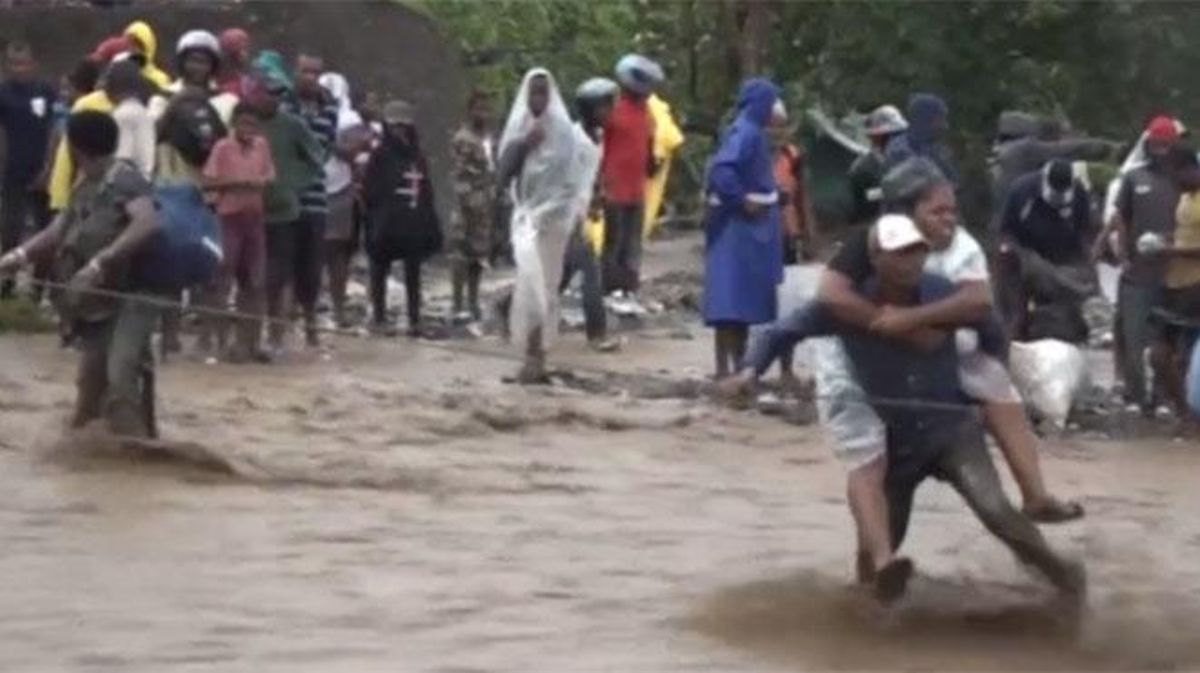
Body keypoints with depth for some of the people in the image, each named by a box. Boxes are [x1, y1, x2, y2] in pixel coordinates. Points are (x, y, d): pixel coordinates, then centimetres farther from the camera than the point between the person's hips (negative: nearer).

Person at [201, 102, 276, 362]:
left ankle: (249, 341, 14)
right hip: (229, 217, -5)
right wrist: (235, 183, -22)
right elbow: (208, 182, -11)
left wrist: (263, 182, -7)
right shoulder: (222, 148, -8)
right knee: (223, 280, -4)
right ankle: (219, 341, -1)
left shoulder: (262, 146, 7)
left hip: (254, 217, 6)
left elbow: (270, 176, 15)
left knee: (255, 282, 7)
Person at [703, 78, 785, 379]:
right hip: (739, 225, -10)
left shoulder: (753, 132, 13)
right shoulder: (745, 132, -17)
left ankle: (739, 367, 20)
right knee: (733, 298, -9)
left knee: (745, 297, 14)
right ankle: (725, 371, -9)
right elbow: (721, 169, -30)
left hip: (751, 226, 10)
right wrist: (741, 201, -22)